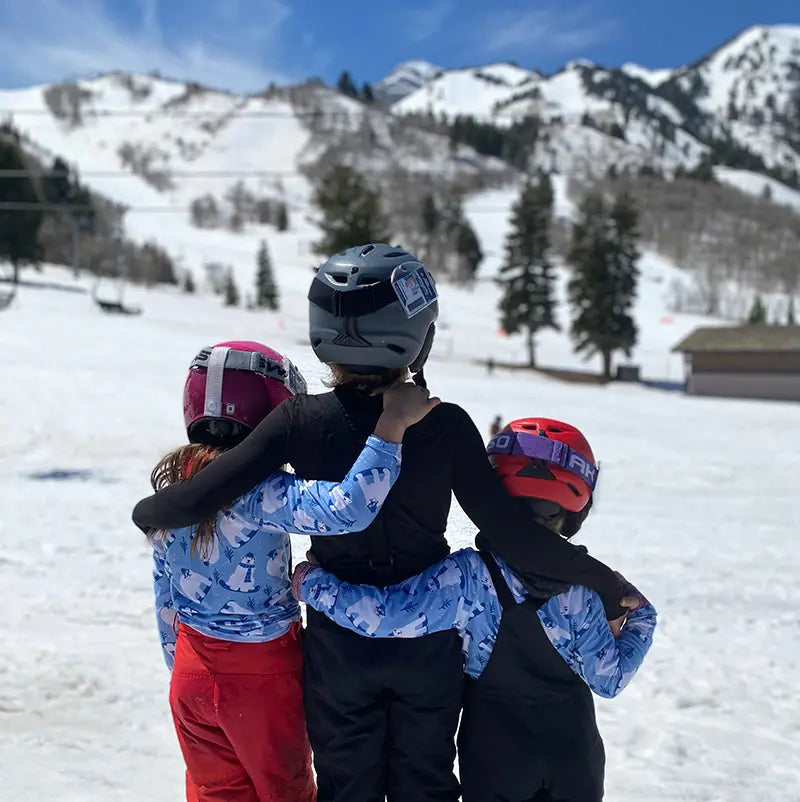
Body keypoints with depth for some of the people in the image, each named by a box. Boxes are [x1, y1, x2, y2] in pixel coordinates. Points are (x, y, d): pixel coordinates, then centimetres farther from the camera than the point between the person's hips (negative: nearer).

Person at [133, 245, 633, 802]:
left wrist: (148, 511, 5)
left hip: (338, 645, 1)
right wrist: (606, 583, -9)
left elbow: (199, 498, -16)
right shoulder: (446, 426, -18)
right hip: (427, 644, 0)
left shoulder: (301, 421, -16)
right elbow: (509, 534, -20)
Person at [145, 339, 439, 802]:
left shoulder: (171, 484, -2)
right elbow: (345, 511, -43)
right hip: (262, 674, -6)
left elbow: (165, 590, 7)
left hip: (192, 674, 6)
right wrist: (391, 426, -39)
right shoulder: (256, 490, -26)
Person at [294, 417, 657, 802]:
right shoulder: (580, 590, -15)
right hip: (575, 756, 2)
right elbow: (610, 680, -7)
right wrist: (641, 618, 9)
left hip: (493, 756, -1)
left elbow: (383, 616, -28)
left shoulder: (469, 575, -24)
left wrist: (312, 583, -14)